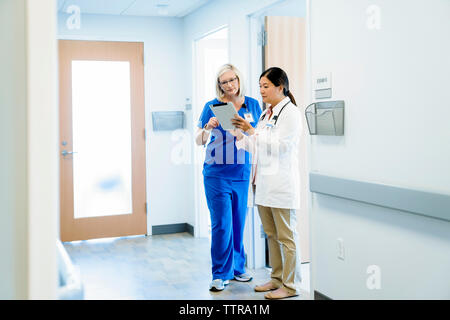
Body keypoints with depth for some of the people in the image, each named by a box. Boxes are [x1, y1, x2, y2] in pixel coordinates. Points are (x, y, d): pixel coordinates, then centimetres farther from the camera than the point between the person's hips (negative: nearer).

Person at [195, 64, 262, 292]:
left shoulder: (253, 105, 7)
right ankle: (220, 275, 8)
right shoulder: (212, 106, -1)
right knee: (222, 224, -4)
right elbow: (199, 141, -1)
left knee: (239, 223, 10)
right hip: (217, 174, -3)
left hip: (243, 174, 3)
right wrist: (208, 128, -22)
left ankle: (237, 268, 26)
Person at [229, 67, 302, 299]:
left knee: (286, 236, 0)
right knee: (271, 234, 15)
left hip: (282, 183, -9)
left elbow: (279, 146, -18)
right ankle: (277, 279, 27)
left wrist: (251, 131, -20)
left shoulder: (290, 112, -8)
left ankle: (291, 286, 9)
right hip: (263, 183, 9)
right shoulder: (266, 113, 17)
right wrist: (239, 135, 5)